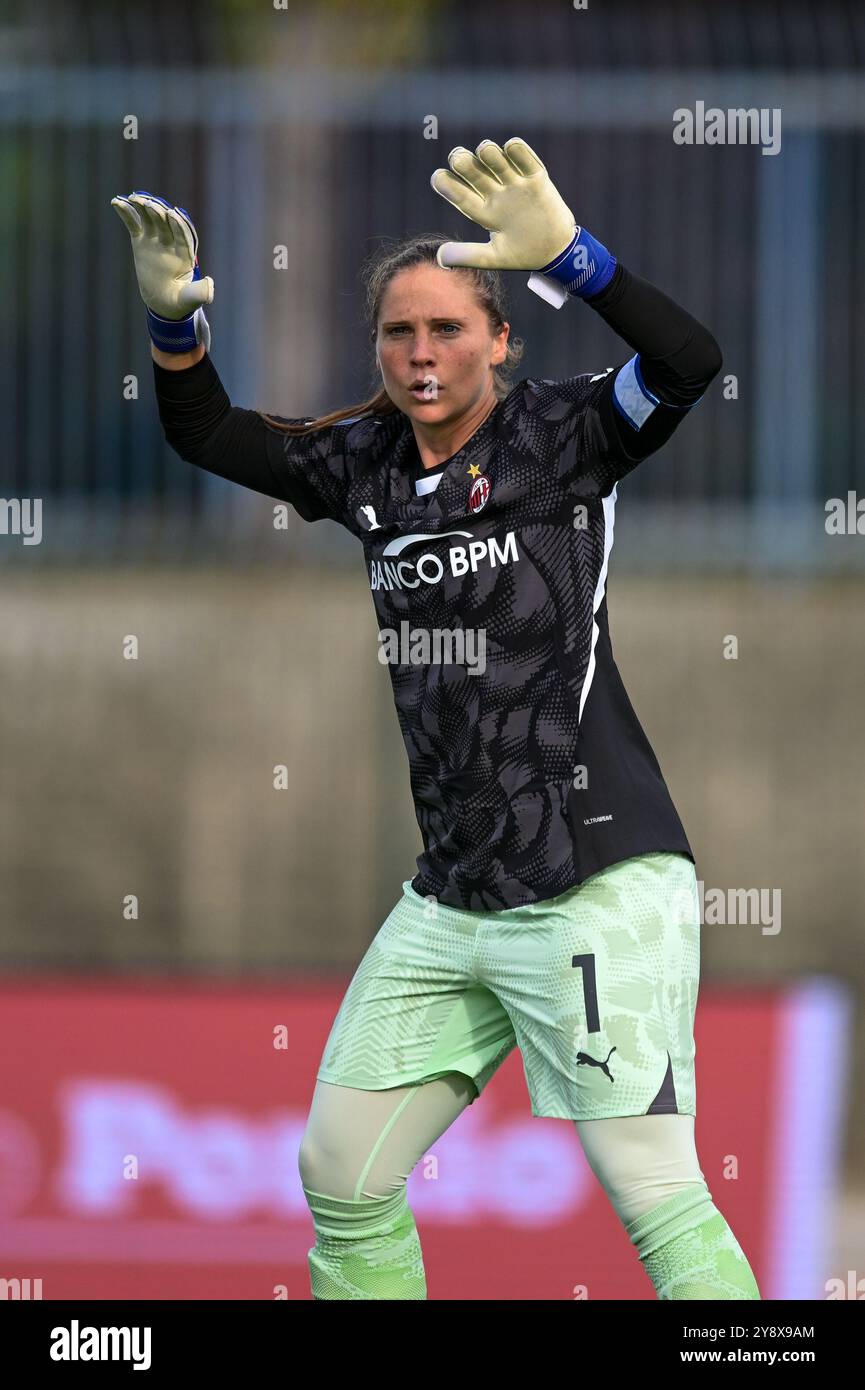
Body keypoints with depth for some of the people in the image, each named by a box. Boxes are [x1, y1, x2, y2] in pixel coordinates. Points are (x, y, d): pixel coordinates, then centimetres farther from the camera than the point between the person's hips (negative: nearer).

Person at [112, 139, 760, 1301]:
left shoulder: (558, 439, -7)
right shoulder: (368, 464, 9)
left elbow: (688, 363, -24)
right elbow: (206, 436, 14)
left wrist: (564, 254, -37)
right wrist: (173, 315, -6)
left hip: (602, 887, -7)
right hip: (452, 899, 7)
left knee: (657, 1198, -13)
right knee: (342, 1174, 11)